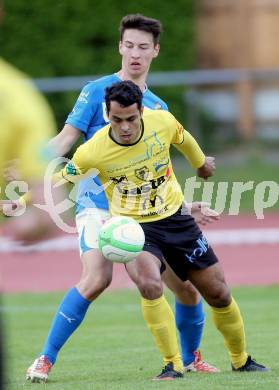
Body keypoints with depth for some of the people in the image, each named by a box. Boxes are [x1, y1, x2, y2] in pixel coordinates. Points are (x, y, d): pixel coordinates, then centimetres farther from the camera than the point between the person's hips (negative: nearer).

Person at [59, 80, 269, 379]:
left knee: (219, 294, 6)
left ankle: (241, 360, 30)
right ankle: (173, 365, -16)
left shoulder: (163, 122, -16)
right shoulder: (93, 152, -23)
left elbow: (183, 140, 9)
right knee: (150, 285, -32)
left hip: (174, 217, 3)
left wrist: (201, 163, 28)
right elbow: (59, 181, -7)